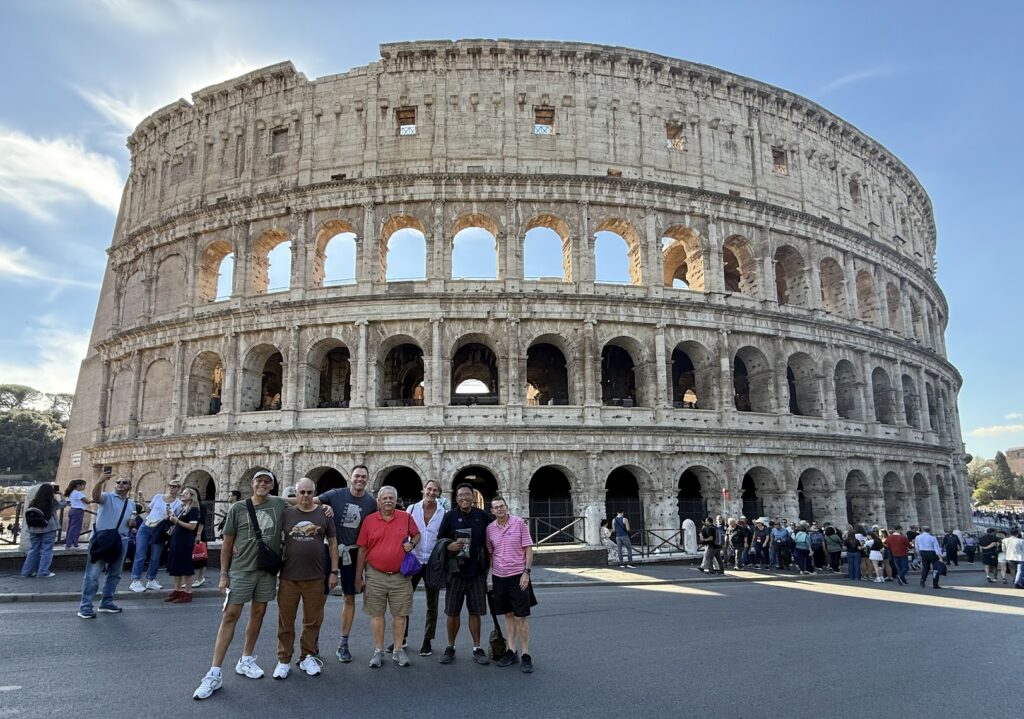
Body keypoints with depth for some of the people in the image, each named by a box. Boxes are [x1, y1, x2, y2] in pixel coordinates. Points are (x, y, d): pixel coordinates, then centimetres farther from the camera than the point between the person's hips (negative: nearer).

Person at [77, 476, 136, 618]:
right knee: (93, 574, -6)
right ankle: (85, 606, -1)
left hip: (121, 542, 6)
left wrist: (132, 524, 1)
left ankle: (106, 603, 27)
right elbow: (96, 497, -29)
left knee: (114, 574, 14)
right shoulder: (107, 497, -4)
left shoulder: (131, 504, 15)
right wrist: (100, 482, -47)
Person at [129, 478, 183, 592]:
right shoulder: (158, 497, 5)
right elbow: (149, 510, 16)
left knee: (155, 558, 6)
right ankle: (136, 581, -2)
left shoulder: (178, 504, -1)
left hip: (159, 532, 0)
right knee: (140, 555, -5)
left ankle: (151, 580, 18)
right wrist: (143, 504, -2)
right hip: (145, 528, 0)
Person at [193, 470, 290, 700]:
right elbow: (227, 543, 2)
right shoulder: (238, 508, -2)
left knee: (258, 613, 11)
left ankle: (246, 661, 28)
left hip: (267, 570, 3)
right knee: (230, 615, -6)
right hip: (241, 569, -2)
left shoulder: (279, 504, 2)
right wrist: (223, 574, -1)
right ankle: (214, 674, -2)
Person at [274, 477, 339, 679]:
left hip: (315, 578, 0)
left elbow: (332, 543, 6)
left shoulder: (324, 514, 3)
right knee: (285, 620, 6)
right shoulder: (286, 514, 1)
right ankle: (284, 660, 20)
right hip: (288, 577, 0)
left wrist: (334, 572, 2)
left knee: (313, 621, 9)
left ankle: (308, 657, 24)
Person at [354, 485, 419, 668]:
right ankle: (378, 651, 20)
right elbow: (362, 550, 2)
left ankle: (398, 650, 21)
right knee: (377, 614, 7)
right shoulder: (369, 520, -2)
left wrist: (412, 544, -6)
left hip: (400, 576, 1)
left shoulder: (406, 517, 1)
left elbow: (417, 534, 17)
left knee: (400, 614, 7)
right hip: (375, 576, 0)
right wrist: (358, 576, 3)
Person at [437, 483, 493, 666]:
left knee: (475, 612, 7)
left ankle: (477, 648, 19)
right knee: (452, 612, 7)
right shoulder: (450, 516, -1)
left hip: (477, 572, 1)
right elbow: (439, 540, 3)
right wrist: (448, 546, -19)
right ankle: (450, 648, 22)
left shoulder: (482, 516, 2)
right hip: (456, 570, -1)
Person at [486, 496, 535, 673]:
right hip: (499, 576, 4)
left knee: (521, 616, -1)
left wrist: (526, 572, -11)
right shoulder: (490, 528, 4)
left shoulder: (519, 523, -7)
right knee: (508, 615, 13)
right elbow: (489, 553, 13)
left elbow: (528, 549, -5)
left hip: (518, 575, -4)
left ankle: (525, 654, 8)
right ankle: (511, 651, 22)